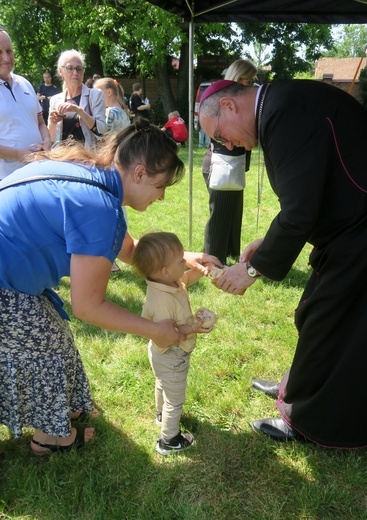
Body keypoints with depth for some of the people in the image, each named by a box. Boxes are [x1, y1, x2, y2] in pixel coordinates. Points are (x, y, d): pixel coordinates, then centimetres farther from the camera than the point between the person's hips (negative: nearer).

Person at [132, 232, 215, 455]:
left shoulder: (169, 281, -15)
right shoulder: (162, 302, -41)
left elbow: (185, 279, 6)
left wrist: (201, 269, -10)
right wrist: (191, 329, -39)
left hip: (164, 357, 9)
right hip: (171, 359, -9)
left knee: (163, 386, 34)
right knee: (175, 400, 14)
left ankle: (163, 415, 62)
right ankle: (169, 441, 35)